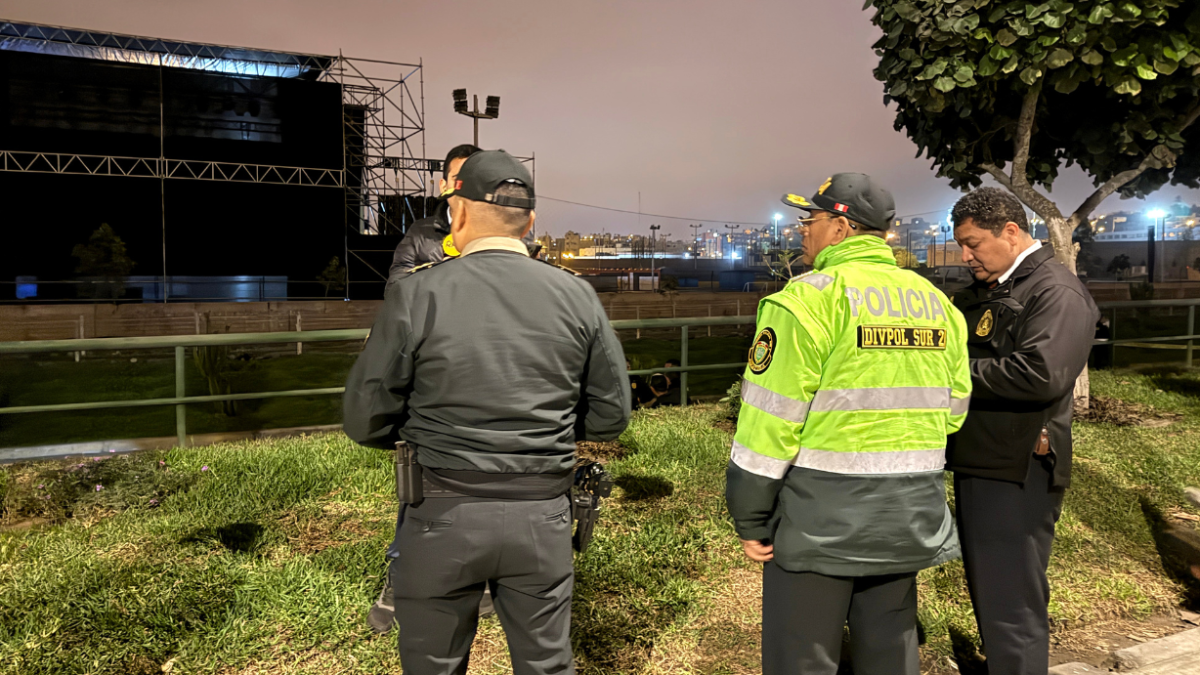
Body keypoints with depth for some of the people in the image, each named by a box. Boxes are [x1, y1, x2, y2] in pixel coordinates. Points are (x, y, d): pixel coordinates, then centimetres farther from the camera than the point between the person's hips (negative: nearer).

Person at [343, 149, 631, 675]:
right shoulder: (577, 297, -3)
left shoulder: (417, 295, -11)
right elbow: (610, 415, 2)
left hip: (444, 513, -2)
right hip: (542, 514, 2)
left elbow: (367, 420, -6)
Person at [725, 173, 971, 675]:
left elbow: (770, 420, -16)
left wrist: (750, 522, -8)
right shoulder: (936, 303, 8)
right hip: (908, 520, 7)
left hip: (819, 520, -6)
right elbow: (953, 409, 11)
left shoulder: (809, 298, -14)